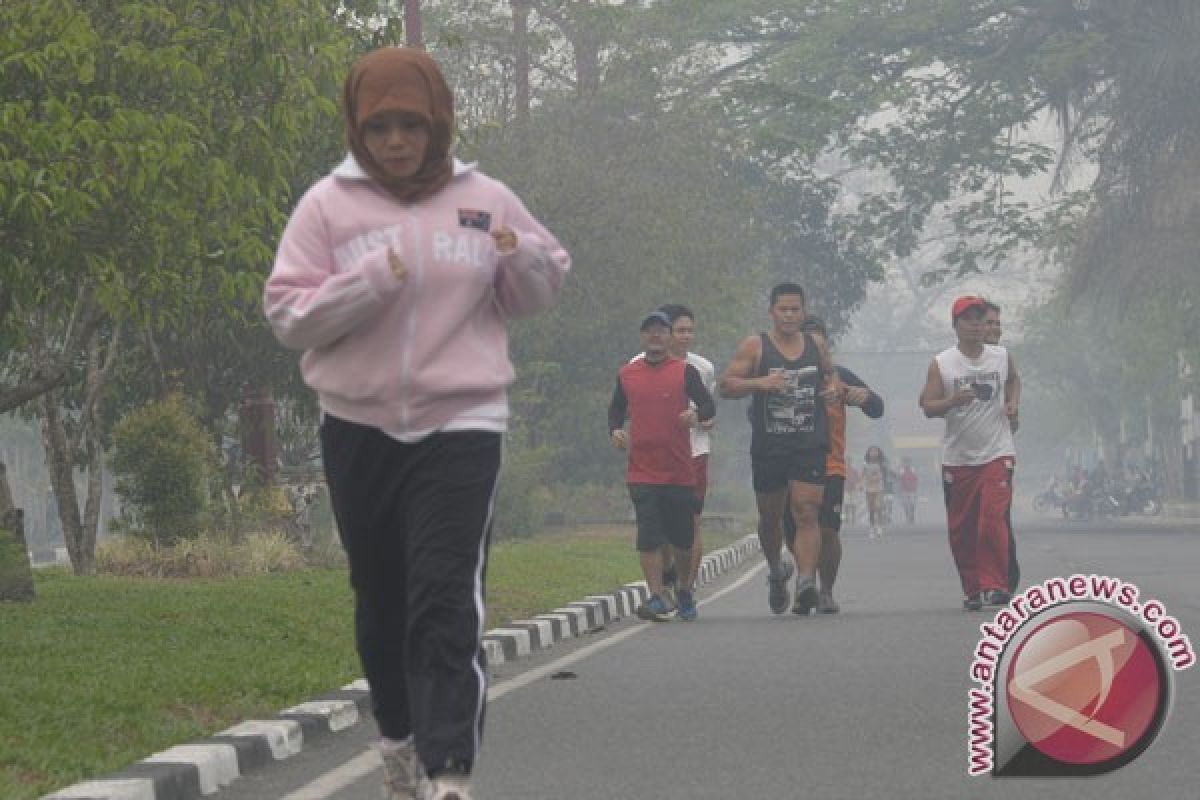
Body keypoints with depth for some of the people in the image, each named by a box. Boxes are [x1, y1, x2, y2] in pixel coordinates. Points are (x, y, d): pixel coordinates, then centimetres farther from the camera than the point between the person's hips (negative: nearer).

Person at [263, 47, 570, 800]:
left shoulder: (486, 201, 3)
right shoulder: (329, 204, -1)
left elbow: (541, 290, 16)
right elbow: (287, 314, -5)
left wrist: (524, 258, -8)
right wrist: (370, 283, -19)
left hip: (461, 425, -2)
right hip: (359, 427, 2)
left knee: (448, 603, -14)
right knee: (382, 600, 15)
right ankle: (401, 739, 34)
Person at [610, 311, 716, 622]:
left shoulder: (684, 371, 2)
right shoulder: (627, 374, 8)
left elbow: (709, 405, -2)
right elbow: (616, 408, 21)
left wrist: (696, 414, -24)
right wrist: (615, 430, 1)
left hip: (679, 471, -1)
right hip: (641, 471, 1)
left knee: (682, 538, 8)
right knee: (648, 536, -10)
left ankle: (684, 592, 30)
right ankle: (656, 598, -10)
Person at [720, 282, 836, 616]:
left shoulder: (817, 344, 9)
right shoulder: (754, 347, -1)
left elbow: (828, 373, 28)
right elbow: (726, 385, -5)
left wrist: (832, 386, 5)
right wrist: (759, 382, -21)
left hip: (811, 445, 0)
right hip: (768, 447, 0)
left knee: (807, 514, -14)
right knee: (770, 517, 13)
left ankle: (807, 580, -24)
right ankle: (776, 570, 39)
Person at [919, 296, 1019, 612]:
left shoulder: (1002, 357, 6)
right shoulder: (941, 364, -2)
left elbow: (1013, 380, 28)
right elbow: (928, 406, -5)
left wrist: (1013, 402, 9)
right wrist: (953, 401, -23)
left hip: (996, 452, 0)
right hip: (957, 456, 0)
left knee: (993, 520, -16)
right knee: (961, 529, 4)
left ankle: (995, 585, -11)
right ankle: (971, 589, 16)